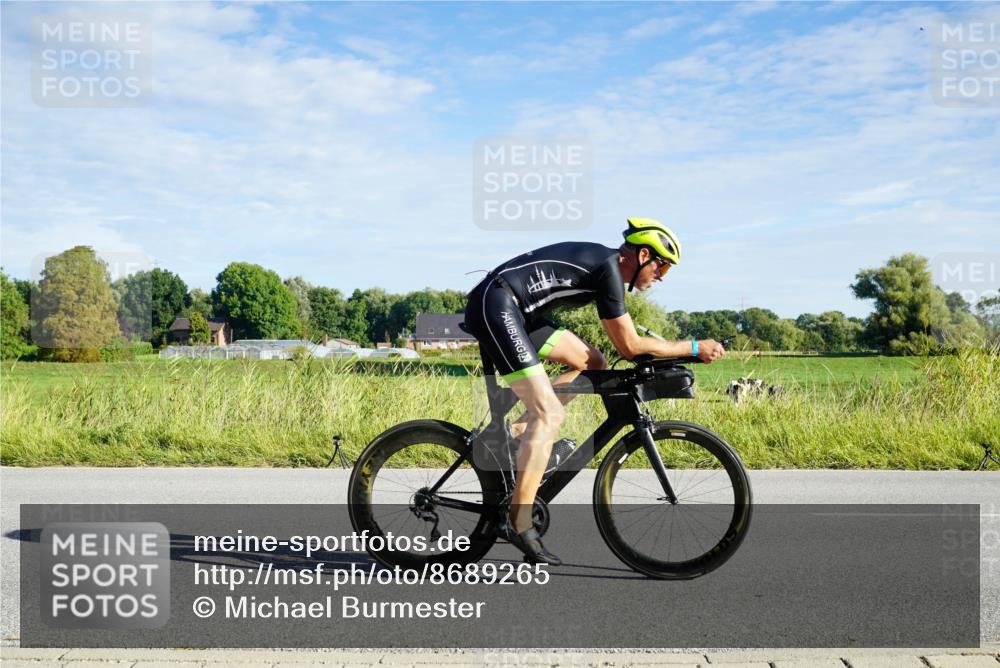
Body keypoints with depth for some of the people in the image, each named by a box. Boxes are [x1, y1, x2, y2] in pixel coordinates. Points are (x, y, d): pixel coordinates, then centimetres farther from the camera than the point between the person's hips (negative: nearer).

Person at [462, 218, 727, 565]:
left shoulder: (603, 264, 17)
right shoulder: (608, 268, -11)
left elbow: (623, 345, 26)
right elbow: (629, 346, -8)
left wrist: (676, 354, 22)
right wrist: (694, 348, -1)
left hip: (516, 311, 10)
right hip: (495, 305, -10)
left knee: (591, 363, 11)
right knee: (550, 414, -13)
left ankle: (515, 432, 7)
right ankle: (520, 524, -11)